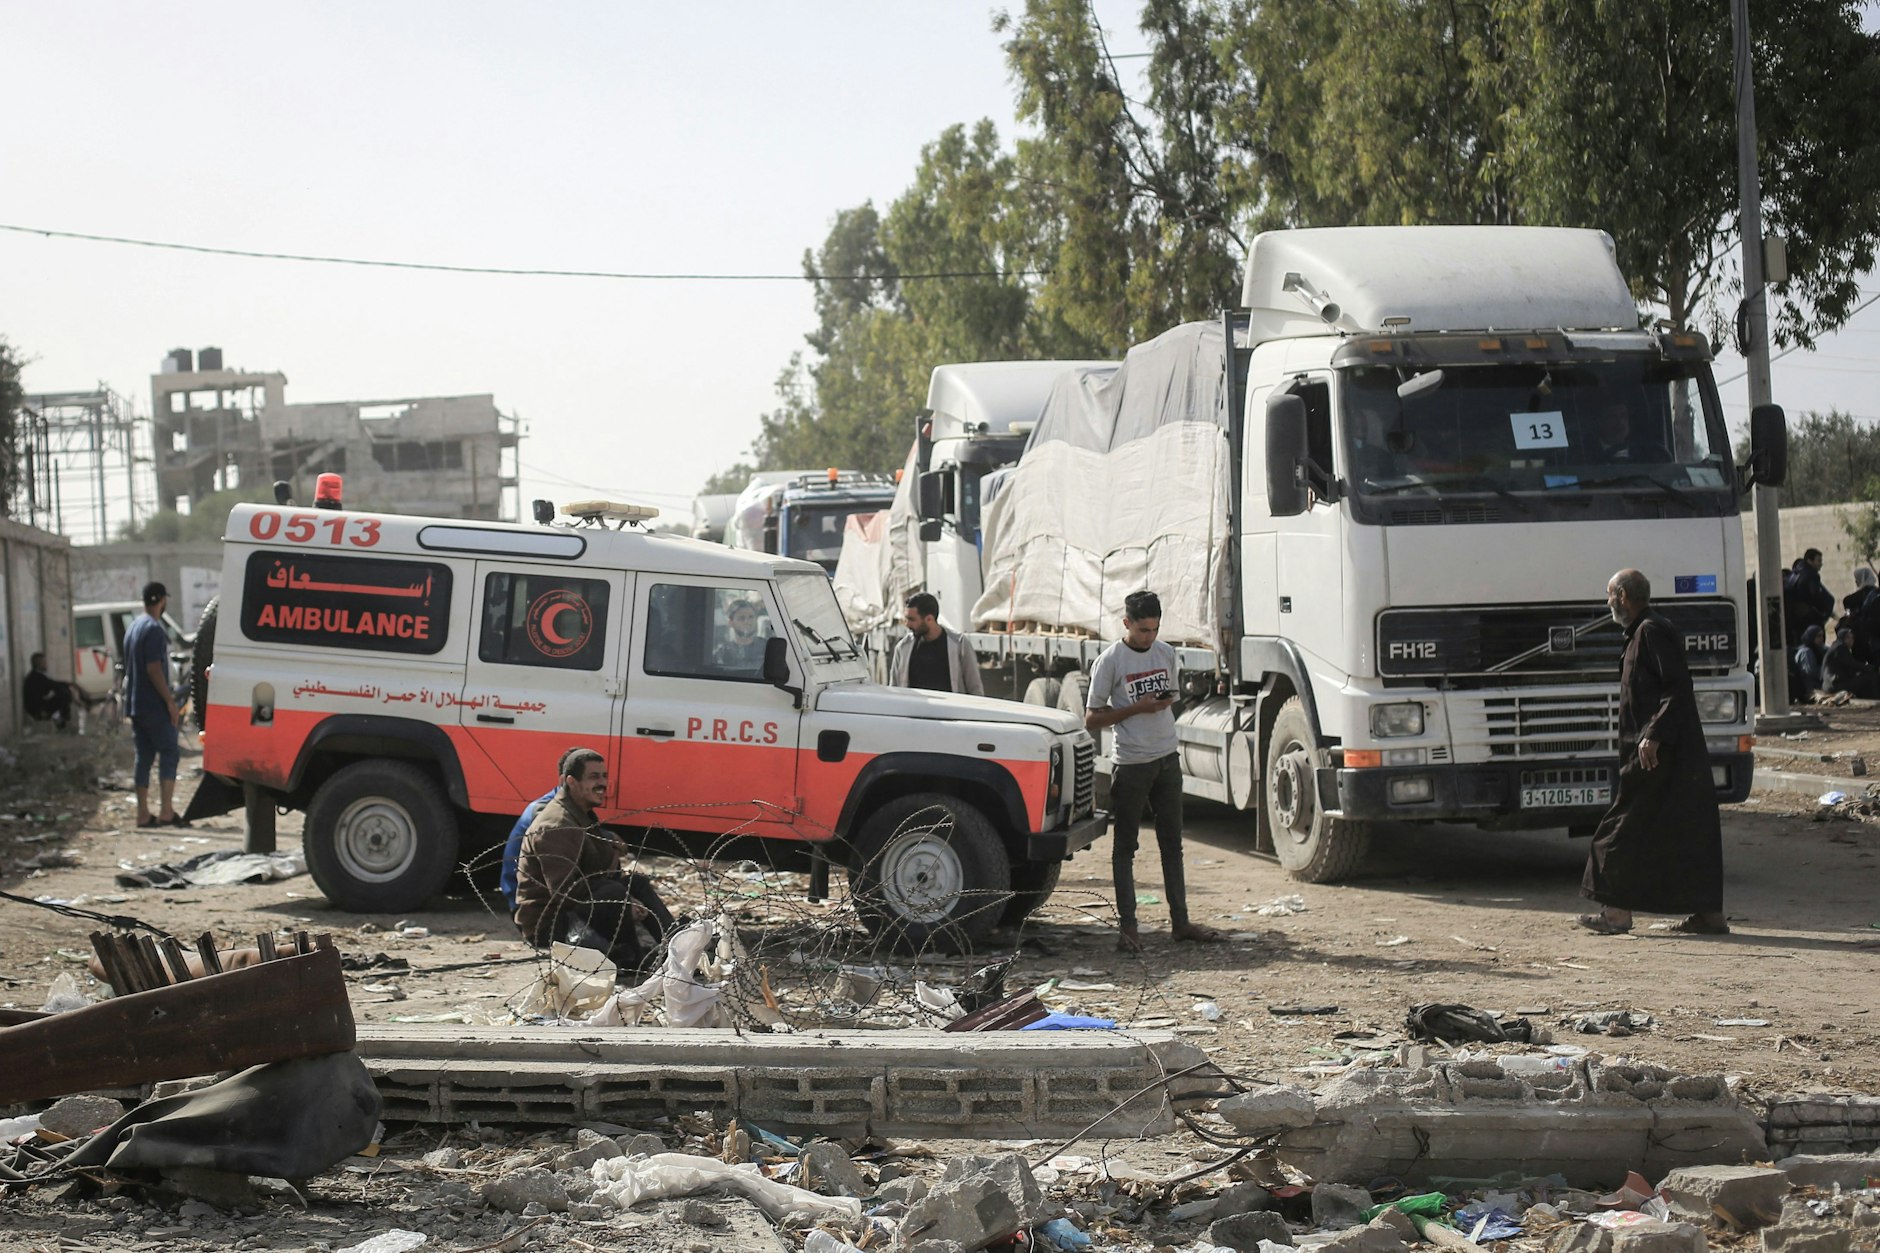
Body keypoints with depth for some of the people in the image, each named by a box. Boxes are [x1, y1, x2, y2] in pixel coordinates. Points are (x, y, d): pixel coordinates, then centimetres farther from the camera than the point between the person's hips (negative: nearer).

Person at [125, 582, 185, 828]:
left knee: (144, 756, 9)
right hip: (154, 706, -9)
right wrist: (170, 700, -18)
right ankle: (167, 812, -13)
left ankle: (143, 814, 7)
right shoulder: (154, 629, -14)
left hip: (135, 704, 9)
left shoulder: (134, 628, 16)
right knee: (168, 754, -6)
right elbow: (154, 669, -21)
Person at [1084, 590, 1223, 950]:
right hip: (1130, 764, -6)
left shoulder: (1166, 653, 9)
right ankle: (1128, 927, 1)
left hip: (1167, 758, 6)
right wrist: (1138, 707, -18)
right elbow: (1092, 719, -8)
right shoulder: (1110, 660, -9)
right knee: (1125, 846, 0)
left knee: (1172, 843, 9)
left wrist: (1166, 702, 0)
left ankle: (1180, 921, 14)